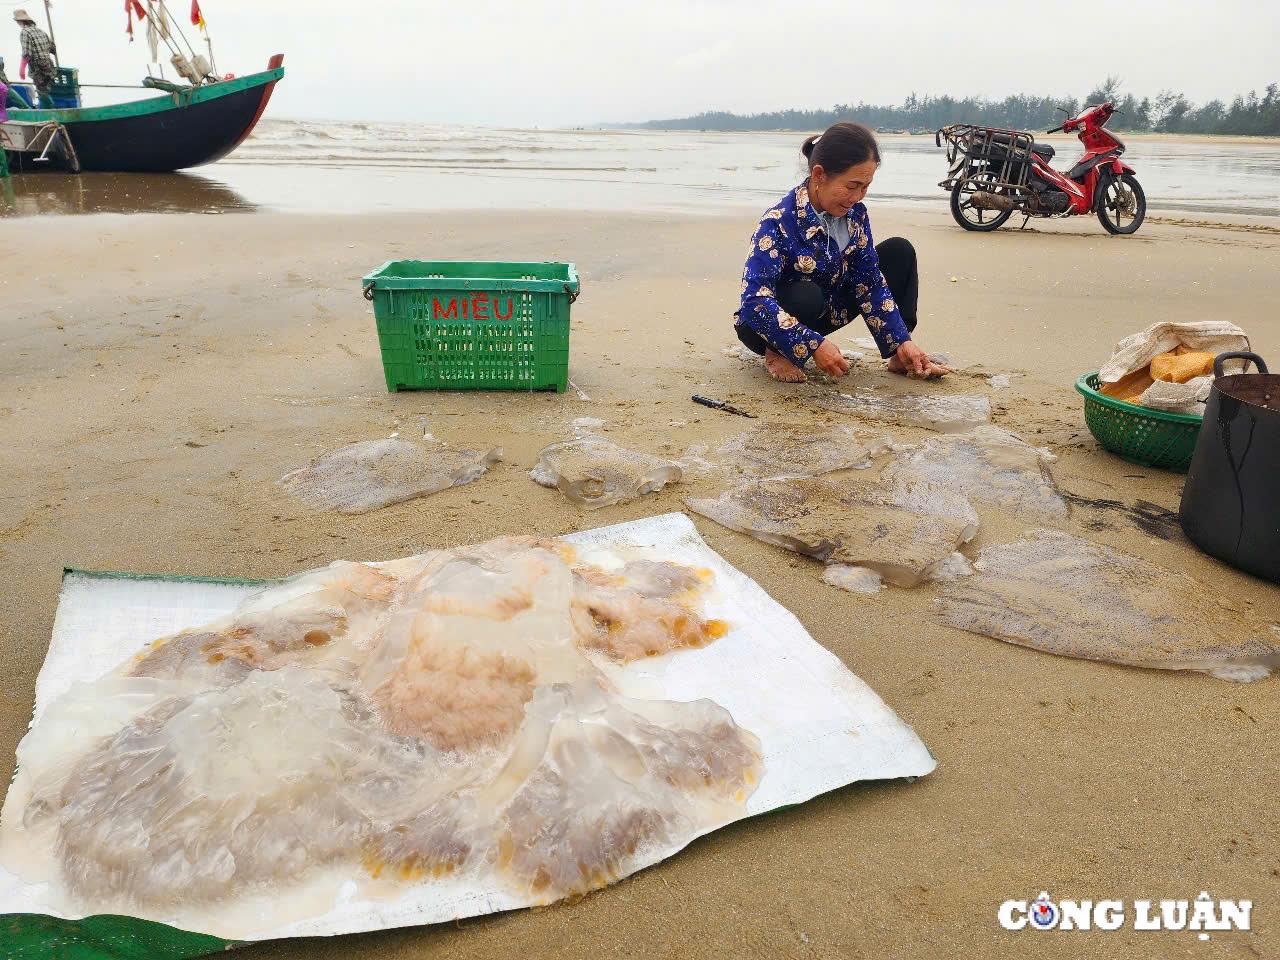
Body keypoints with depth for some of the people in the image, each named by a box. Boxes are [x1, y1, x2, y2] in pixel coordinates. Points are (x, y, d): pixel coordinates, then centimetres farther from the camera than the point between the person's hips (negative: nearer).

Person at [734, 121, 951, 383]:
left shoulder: (854, 213, -8)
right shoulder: (778, 223, -28)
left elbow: (870, 282, -5)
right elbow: (754, 301, -36)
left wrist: (901, 341, -15)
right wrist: (814, 345, -42)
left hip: (825, 312, 7)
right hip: (772, 326, -6)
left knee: (899, 251, -1)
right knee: (807, 295, -40)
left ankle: (902, 357, -2)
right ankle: (778, 352, -10)